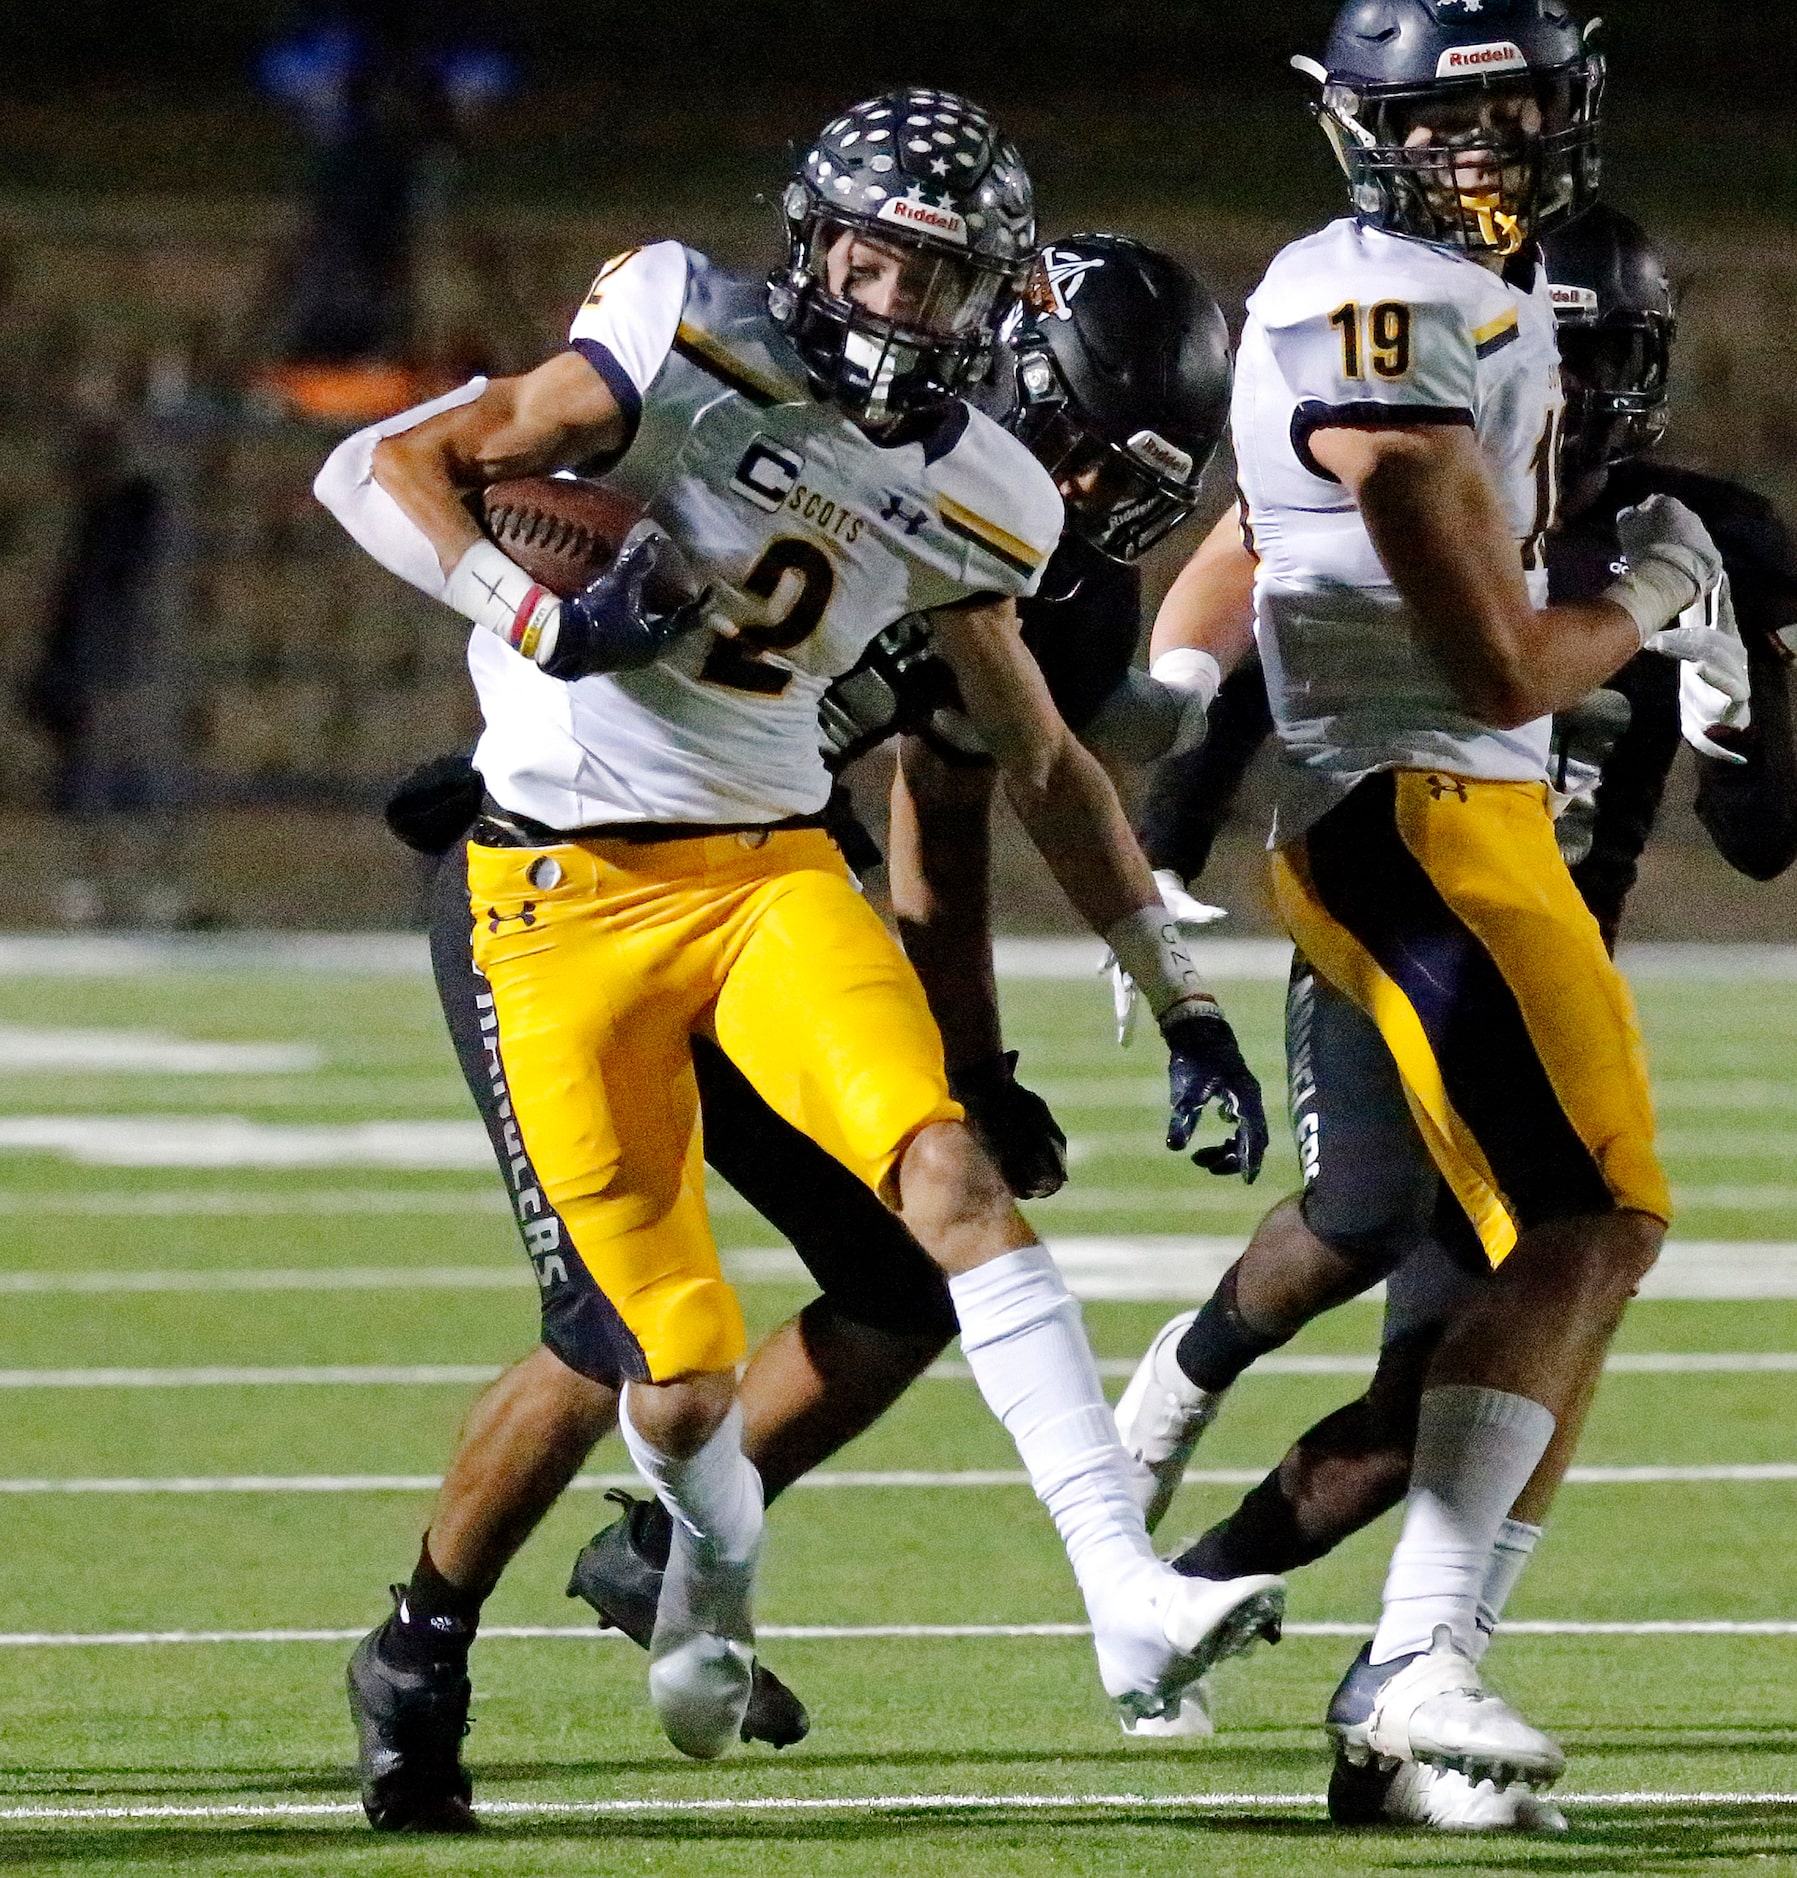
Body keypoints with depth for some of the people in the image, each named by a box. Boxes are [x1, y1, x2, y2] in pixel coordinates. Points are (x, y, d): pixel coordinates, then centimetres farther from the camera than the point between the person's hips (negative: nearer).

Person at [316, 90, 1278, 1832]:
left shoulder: (966, 495, 6)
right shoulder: (690, 349, -12)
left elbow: (1042, 766, 20)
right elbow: (380, 468, -11)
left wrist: (1179, 998, 21)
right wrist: (535, 614, -28)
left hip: (773, 873, 4)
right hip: (569, 890, -4)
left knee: (948, 1174, -23)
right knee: (666, 1377, -7)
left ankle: (1129, 1600, -29)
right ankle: (419, 1649, 22)